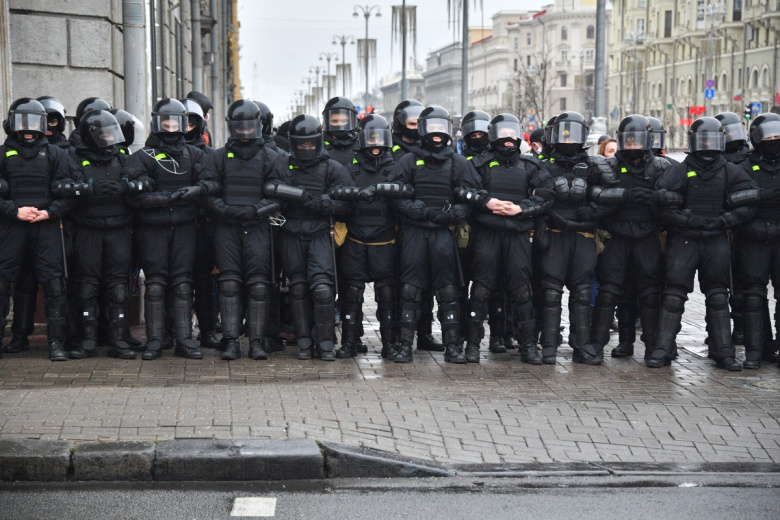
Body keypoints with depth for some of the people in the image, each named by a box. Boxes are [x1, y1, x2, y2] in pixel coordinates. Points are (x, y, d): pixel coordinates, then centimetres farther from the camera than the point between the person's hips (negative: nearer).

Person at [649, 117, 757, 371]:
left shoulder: (730, 172, 4)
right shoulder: (679, 171, -4)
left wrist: (726, 220, -8)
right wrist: (688, 220, -16)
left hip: (716, 242, 2)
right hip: (683, 241, -2)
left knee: (718, 298, 7)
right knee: (674, 296, -2)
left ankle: (724, 352, 13)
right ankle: (662, 349, 3)